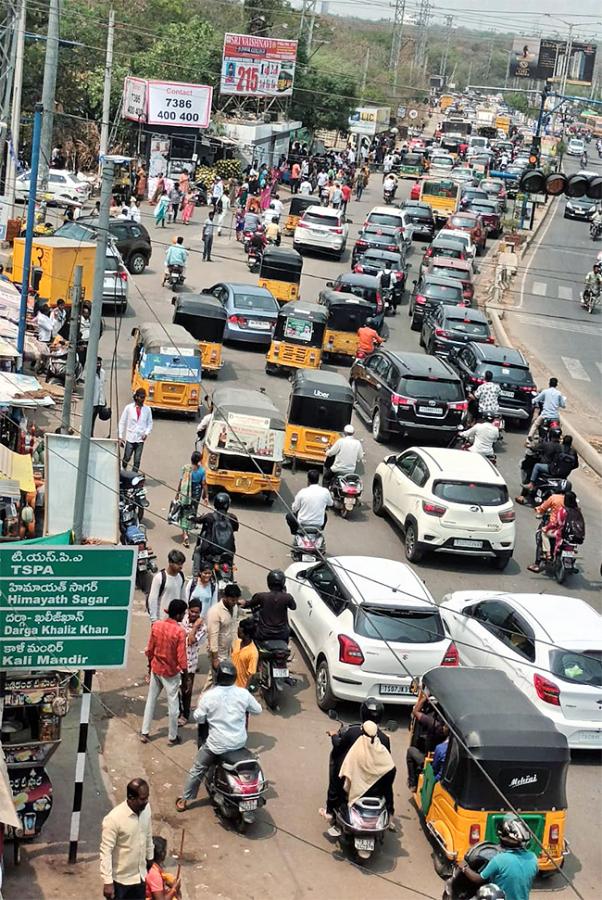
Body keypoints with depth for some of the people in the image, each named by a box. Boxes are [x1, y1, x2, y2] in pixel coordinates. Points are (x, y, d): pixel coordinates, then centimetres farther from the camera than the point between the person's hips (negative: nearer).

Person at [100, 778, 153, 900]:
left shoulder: (146, 809, -8)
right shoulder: (114, 819, -28)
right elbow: (106, 852, -23)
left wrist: (150, 859, 18)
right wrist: (107, 881, -22)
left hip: (139, 875, 6)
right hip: (120, 878, -6)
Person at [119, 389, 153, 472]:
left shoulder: (147, 410, 5)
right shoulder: (129, 408, 0)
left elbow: (150, 423, 12)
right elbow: (122, 422, 3)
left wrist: (146, 433, -6)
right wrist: (120, 436, -2)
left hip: (140, 439, 1)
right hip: (129, 438, -1)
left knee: (137, 461, -2)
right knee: (126, 458, 1)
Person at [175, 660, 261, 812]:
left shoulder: (208, 696, -16)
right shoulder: (243, 694, -9)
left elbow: (198, 718, -6)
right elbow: (257, 710, 5)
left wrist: (200, 702, 11)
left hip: (217, 745, -3)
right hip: (239, 742, 3)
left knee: (197, 769, 17)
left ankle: (184, 800, 23)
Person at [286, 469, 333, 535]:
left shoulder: (302, 492, -15)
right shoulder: (325, 492, -10)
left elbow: (294, 509, -4)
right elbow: (330, 504, 11)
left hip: (302, 525, -1)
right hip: (318, 526, 2)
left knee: (289, 515, 27)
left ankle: (295, 532, 15)